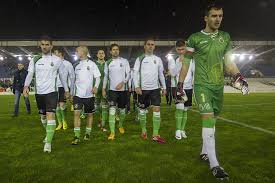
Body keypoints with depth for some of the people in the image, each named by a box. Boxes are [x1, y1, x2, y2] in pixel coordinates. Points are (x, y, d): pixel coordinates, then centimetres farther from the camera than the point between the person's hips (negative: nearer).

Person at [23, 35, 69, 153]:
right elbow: (30, 74, 0)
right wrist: (26, 86, -18)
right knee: (43, 116, 14)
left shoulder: (57, 60, 2)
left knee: (50, 115, -15)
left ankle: (48, 142, -12)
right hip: (39, 92, 3)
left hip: (51, 91, -3)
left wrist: (66, 90, 11)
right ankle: (49, 133, 38)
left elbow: (62, 76, 8)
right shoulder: (35, 60, 6)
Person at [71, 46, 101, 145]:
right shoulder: (76, 65, 12)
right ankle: (77, 137, -3)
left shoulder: (91, 64, -1)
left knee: (89, 114, 8)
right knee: (76, 113, -8)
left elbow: (98, 77, -4)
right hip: (77, 94, 3)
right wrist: (71, 92, 17)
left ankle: (87, 133, 24)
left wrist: (96, 86, -21)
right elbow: (74, 79, 19)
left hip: (89, 94, -3)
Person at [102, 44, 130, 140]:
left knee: (122, 109, 11)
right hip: (112, 89, 0)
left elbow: (128, 74, -1)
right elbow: (105, 76, 10)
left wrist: (123, 82, -17)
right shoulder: (108, 63, 7)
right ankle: (112, 132, -11)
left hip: (123, 89, 0)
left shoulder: (124, 61, 2)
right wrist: (103, 88, 3)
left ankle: (121, 125, 37)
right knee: (112, 109, -12)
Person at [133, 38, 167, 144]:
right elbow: (136, 73, -4)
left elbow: (161, 74, 14)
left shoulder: (158, 59, 10)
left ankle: (155, 135, -1)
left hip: (155, 88, 2)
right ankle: (144, 131, 25)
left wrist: (164, 87, 10)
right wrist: (137, 86, -16)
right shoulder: (140, 59, 2)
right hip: (143, 89, -1)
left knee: (157, 109, -7)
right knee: (142, 110, 7)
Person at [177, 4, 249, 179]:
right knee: (208, 119, -13)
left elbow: (228, 61, 13)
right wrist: (180, 84, -2)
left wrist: (238, 77, -2)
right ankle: (214, 164, -7)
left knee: (212, 120, 11)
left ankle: (205, 152, 29)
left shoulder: (225, 37, 10)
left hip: (218, 86, 5)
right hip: (202, 85, -5)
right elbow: (185, 64, 0)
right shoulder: (195, 38, -3)